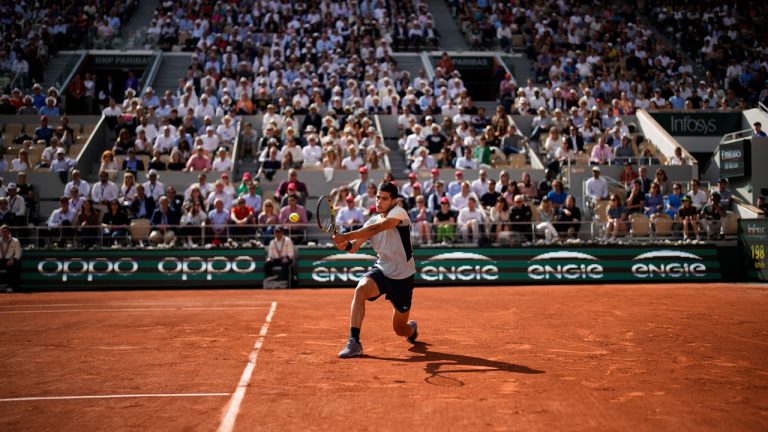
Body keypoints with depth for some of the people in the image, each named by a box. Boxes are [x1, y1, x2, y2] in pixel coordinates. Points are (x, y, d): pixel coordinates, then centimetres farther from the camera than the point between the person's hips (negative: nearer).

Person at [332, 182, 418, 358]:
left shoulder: (399, 212, -13)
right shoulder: (372, 221, 3)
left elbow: (376, 229, -30)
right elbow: (355, 247, -6)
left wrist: (346, 236, -38)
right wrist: (346, 245, -29)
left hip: (402, 277, -3)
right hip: (381, 271, 4)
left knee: (400, 329, 6)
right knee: (360, 289, -31)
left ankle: (412, 329, 46)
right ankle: (354, 343, -28)